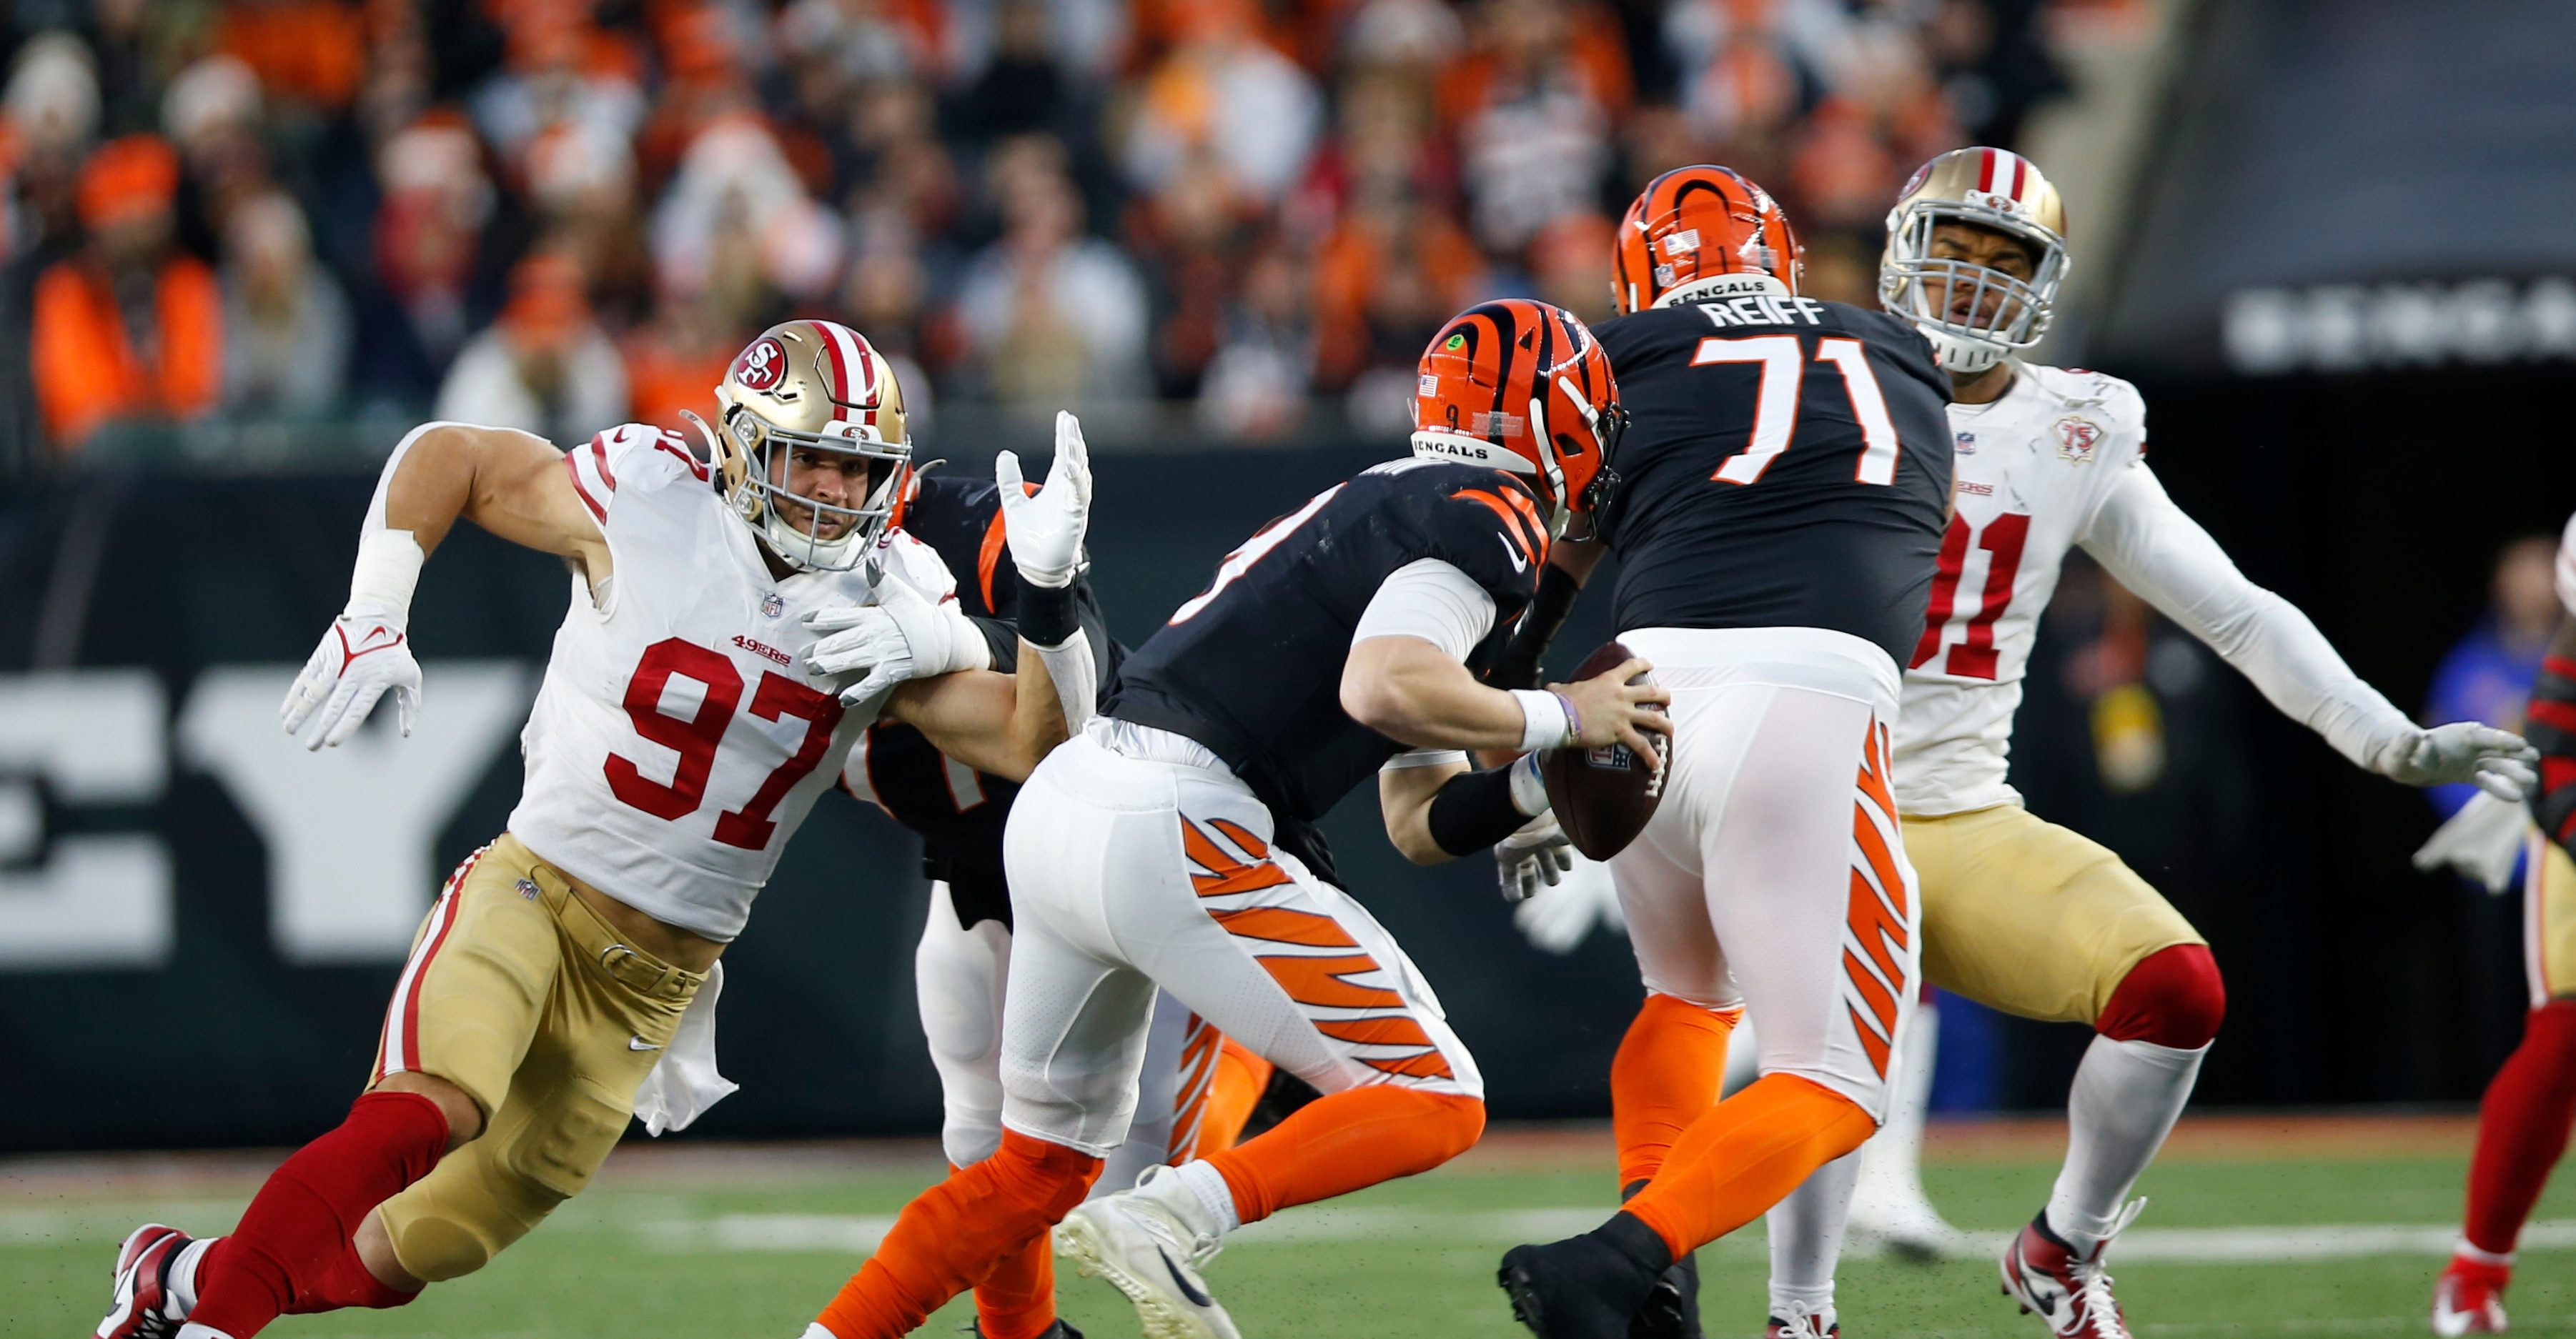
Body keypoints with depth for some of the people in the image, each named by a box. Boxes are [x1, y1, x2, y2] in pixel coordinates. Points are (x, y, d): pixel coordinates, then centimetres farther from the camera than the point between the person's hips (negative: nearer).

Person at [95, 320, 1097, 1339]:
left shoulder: (897, 606, -2)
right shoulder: (650, 508, -11)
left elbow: (1035, 743, -6)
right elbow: (446, 455, 0)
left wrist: (1048, 597, -21)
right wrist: (373, 622, -10)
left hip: (653, 980, 4)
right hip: (532, 895, -4)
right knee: (430, 1111, -32)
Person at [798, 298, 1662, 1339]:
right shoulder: (1490, 518, -3)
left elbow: (1420, 823, 25)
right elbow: (1381, 689, -21)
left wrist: (1535, 787, 9)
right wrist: (1554, 719, -8)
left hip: (1058, 810, 9)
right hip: (1175, 833, -9)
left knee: (1040, 1166, 23)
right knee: (1431, 1105, -3)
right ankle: (1164, 1222, -18)